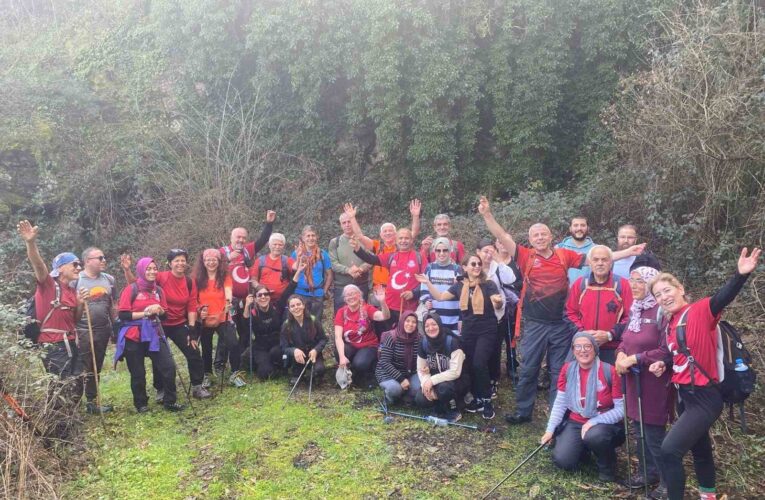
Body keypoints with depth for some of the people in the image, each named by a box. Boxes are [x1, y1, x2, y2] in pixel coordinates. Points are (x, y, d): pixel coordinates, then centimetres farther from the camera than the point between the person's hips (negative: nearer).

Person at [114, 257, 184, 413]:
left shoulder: (158, 291, 9)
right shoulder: (131, 289, -7)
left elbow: (165, 316, 12)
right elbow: (123, 315, -13)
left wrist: (159, 310, -10)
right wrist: (145, 313, -19)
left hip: (154, 335, 4)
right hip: (133, 337, -4)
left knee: (169, 367, -6)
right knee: (138, 373, 6)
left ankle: (170, 401, 8)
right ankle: (141, 404, 26)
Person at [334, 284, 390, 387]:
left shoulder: (367, 309, -11)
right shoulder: (341, 312, -7)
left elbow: (385, 317, -29)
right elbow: (338, 336, -16)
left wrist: (382, 302, -49)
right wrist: (342, 356, -31)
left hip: (368, 346, -2)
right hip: (350, 346, 2)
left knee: (359, 364, -31)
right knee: (338, 352, -30)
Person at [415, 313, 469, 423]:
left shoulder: (452, 341, -23)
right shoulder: (423, 343, -7)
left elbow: (455, 372, -27)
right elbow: (421, 370, -1)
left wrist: (432, 380, -29)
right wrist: (427, 384, -20)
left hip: (457, 381, -4)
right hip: (436, 383, 5)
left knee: (444, 387, -37)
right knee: (420, 400, -21)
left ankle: (453, 412, -7)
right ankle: (441, 406, 10)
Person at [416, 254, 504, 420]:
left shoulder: (488, 285, -8)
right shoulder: (459, 285, 4)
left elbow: (497, 305, -18)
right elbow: (440, 296, 7)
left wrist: (499, 301, -41)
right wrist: (428, 283, -3)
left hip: (486, 331, -4)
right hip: (468, 332, 5)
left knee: (479, 364, -17)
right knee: (470, 366, 8)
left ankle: (487, 401, -1)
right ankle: (477, 398, 26)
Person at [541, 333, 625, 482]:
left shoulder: (609, 372, -15)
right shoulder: (567, 369, -3)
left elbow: (621, 409, -13)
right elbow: (560, 403, 1)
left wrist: (594, 422, -22)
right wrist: (550, 430, -7)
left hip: (605, 423, -3)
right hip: (575, 423, 4)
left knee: (594, 436, -38)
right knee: (561, 460, -17)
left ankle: (607, 466, -3)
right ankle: (583, 447, 19)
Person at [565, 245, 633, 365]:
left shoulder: (622, 285, 2)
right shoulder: (579, 284, 8)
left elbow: (630, 316, -2)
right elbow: (570, 313, 9)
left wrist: (609, 335, -11)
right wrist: (582, 332, -6)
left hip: (612, 350, -2)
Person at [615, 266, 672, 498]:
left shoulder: (661, 311, -18)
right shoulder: (635, 309, 9)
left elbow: (667, 351, -22)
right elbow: (625, 340, 17)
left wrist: (635, 358, -19)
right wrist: (621, 354, -5)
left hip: (654, 382, -8)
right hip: (634, 380, 8)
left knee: (654, 434, 2)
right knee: (639, 431, 18)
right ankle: (648, 472, 36)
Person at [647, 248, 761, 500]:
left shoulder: (700, 310, -15)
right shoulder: (670, 324, 6)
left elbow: (723, 297, -35)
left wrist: (741, 274, -53)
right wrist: (663, 365, 0)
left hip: (704, 397, -8)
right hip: (684, 395, 9)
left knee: (670, 449, -17)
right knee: (699, 448, 26)